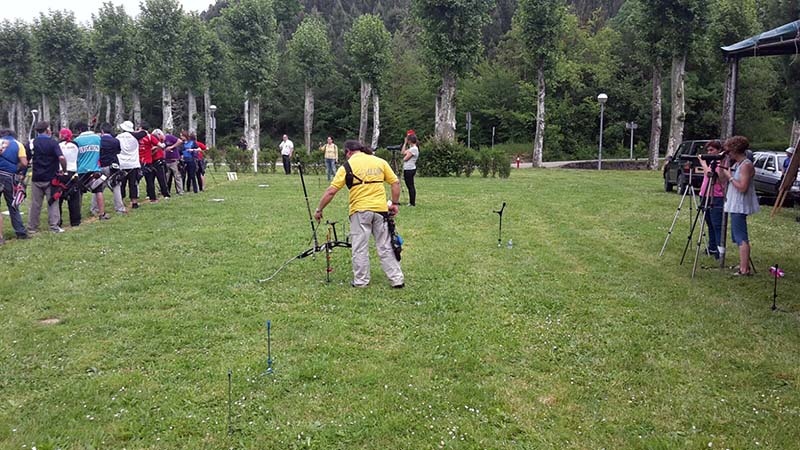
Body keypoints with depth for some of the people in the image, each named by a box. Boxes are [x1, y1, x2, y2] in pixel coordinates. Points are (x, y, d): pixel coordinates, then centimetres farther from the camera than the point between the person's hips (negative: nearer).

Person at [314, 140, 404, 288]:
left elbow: (331, 192, -3)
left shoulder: (347, 166, 0)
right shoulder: (380, 162, 9)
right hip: (381, 209, 3)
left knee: (360, 248, 7)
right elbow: (396, 183, 6)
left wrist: (319, 210, 6)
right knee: (385, 247, 10)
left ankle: (361, 281, 12)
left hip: (360, 210, -3)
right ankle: (397, 279, 12)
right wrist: (394, 203, 13)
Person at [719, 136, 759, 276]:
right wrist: (721, 167, 5)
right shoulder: (736, 164, 12)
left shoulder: (746, 165, -16)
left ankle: (744, 269, -10)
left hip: (740, 206, -10)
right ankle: (743, 265, 22)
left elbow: (742, 187, -22)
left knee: (741, 237, -10)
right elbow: (724, 180, 16)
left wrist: (730, 176, -15)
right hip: (735, 205, 10)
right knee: (738, 236, 15)